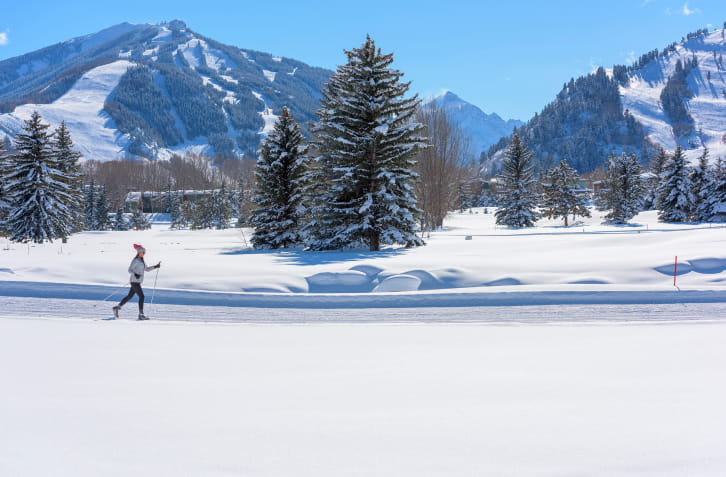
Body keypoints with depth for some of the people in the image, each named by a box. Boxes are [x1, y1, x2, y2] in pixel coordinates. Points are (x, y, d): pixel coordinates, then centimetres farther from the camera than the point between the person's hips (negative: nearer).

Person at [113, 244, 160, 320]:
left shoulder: (142, 260, 13)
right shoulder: (135, 261, -15)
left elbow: (146, 269, 23)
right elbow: (130, 270, -20)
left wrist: (155, 267, 15)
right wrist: (135, 274, -39)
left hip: (138, 281, 9)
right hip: (134, 281, -9)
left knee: (129, 296, 16)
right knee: (141, 296, -12)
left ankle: (117, 308, 26)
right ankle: (141, 315, -10)